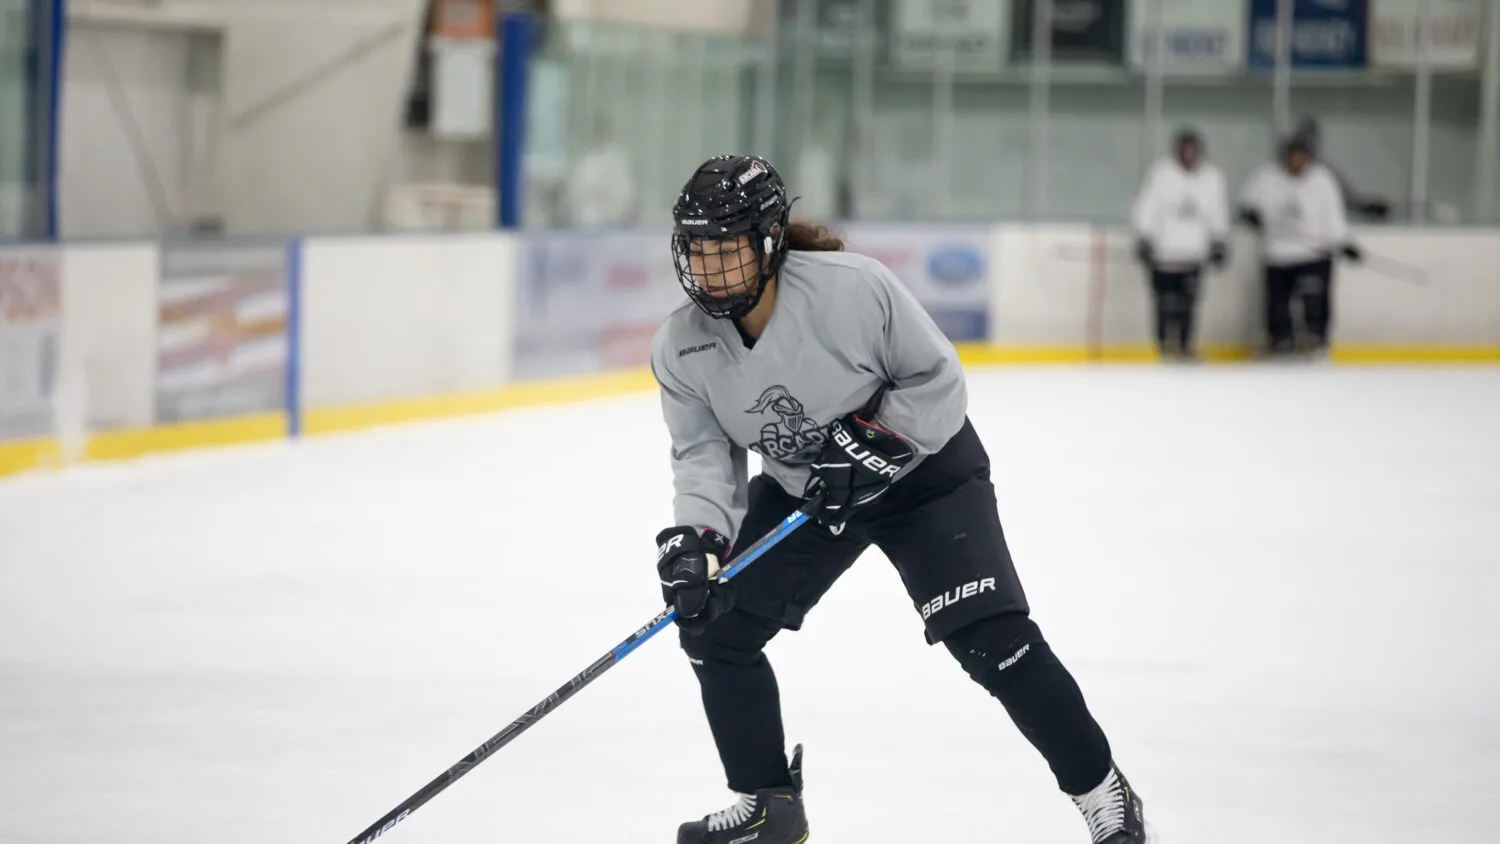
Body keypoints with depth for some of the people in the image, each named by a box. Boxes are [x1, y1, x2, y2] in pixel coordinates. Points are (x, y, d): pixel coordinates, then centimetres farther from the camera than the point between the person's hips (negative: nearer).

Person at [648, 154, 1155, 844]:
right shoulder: (681, 348, -16)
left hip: (920, 468, -5)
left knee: (991, 637, -16)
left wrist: (875, 443, -29)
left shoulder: (854, 287, -30)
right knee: (714, 627, -3)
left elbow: (938, 380, -19)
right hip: (799, 489, 5)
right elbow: (703, 452, -11)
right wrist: (693, 540, -27)